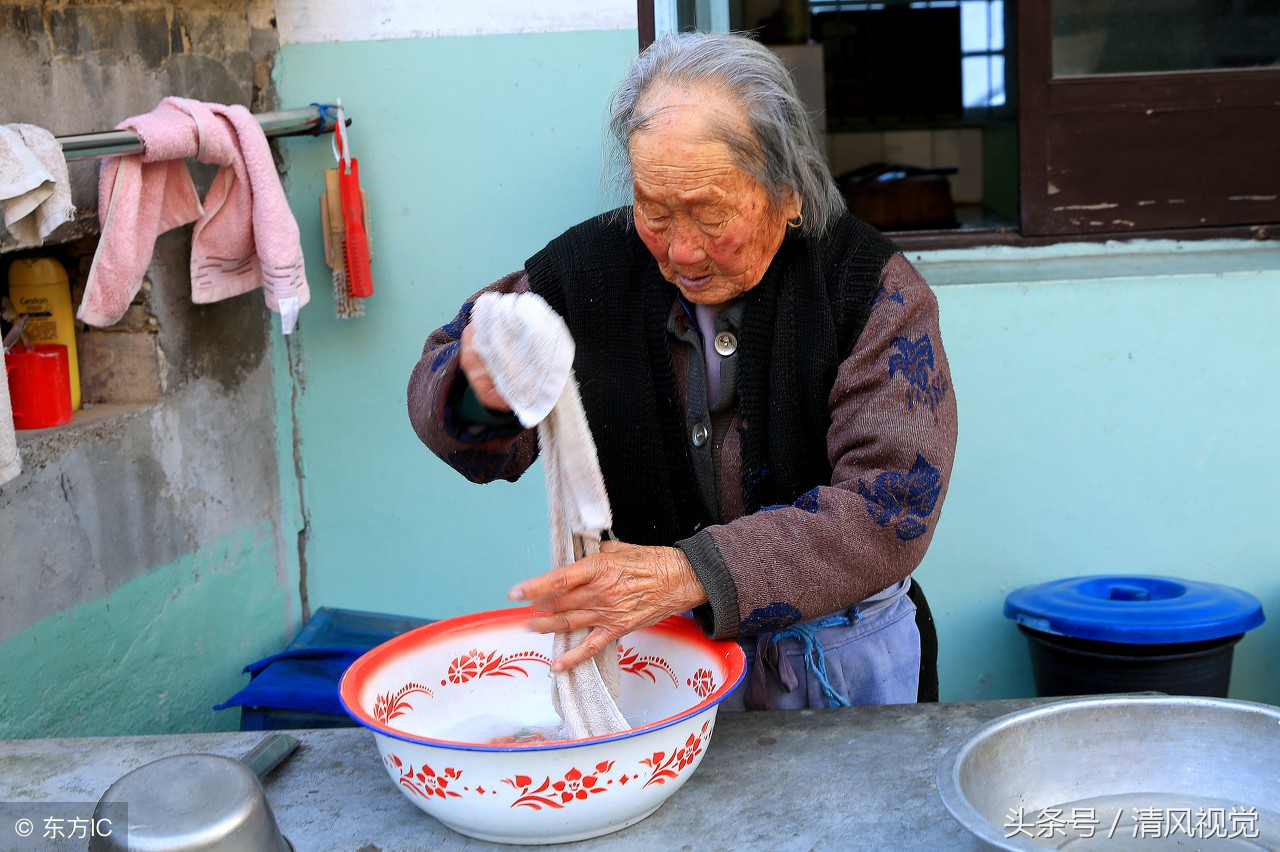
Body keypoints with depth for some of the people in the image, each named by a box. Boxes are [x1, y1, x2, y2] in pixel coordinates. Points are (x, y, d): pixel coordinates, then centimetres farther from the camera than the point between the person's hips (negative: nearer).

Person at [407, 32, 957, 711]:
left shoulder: (876, 291, -15)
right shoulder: (589, 265, -7)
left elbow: (893, 503, -25)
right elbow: (438, 385, 0)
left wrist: (694, 575, -36)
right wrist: (480, 392, -27)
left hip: (832, 648, -1)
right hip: (650, 647, 2)